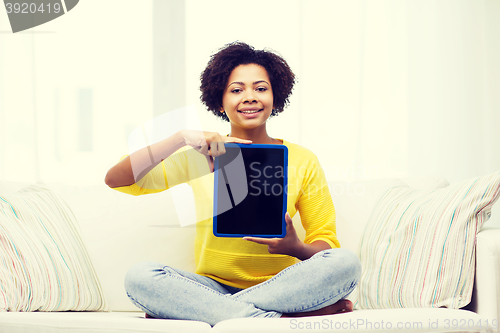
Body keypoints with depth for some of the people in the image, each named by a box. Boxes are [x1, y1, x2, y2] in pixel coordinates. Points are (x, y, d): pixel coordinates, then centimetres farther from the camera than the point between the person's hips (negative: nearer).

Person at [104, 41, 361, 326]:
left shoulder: (302, 161, 5)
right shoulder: (200, 156, 4)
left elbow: (326, 243, 4)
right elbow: (116, 180, -6)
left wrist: (296, 248, -20)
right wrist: (181, 138, -18)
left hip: (280, 288, 0)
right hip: (213, 287, 0)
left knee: (345, 263, -29)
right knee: (140, 276, -29)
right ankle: (291, 317, -32)